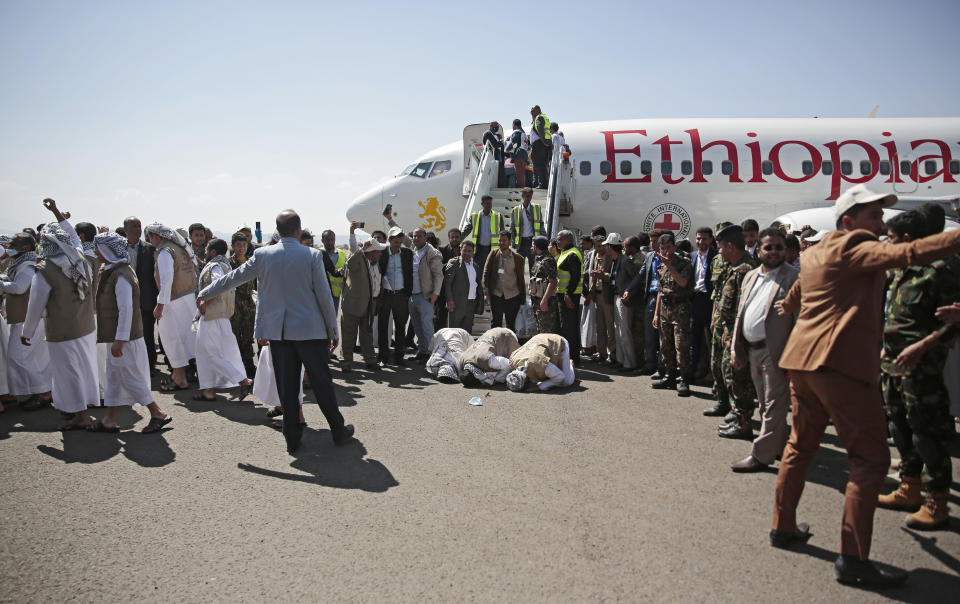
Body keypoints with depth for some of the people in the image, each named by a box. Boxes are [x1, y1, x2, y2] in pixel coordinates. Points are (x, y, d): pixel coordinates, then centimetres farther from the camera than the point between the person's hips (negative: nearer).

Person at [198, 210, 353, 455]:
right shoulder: (312, 255, -8)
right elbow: (325, 296, -6)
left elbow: (233, 277, 12)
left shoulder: (262, 255, -1)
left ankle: (292, 438, 16)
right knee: (322, 382, 7)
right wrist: (333, 331, 3)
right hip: (310, 330, -2)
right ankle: (338, 432, 17)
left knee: (287, 386, 9)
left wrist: (206, 293, 29)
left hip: (278, 331, 3)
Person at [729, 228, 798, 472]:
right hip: (753, 350, 8)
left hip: (776, 352, -7)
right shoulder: (750, 277, 14)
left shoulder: (795, 278, -8)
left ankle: (761, 455, 6)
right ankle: (779, 447, 32)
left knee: (774, 406, 0)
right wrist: (736, 348, 13)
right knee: (766, 405, 18)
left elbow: (800, 320, -13)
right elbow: (740, 314, 17)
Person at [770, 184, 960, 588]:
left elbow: (796, 293, 40)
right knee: (871, 459, -4)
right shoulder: (854, 248, -5)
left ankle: (783, 526, 29)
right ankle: (853, 560, -3)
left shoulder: (815, 253, 21)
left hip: (802, 360, 9)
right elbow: (908, 254, -23)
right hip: (841, 362, -9)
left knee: (800, 445, 20)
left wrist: (788, 305, 62)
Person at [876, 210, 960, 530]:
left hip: (921, 364, -9)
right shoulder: (901, 269, 12)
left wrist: (922, 346, -24)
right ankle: (909, 490, 28)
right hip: (894, 361, 9)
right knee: (900, 428, 15)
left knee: (926, 432, -2)